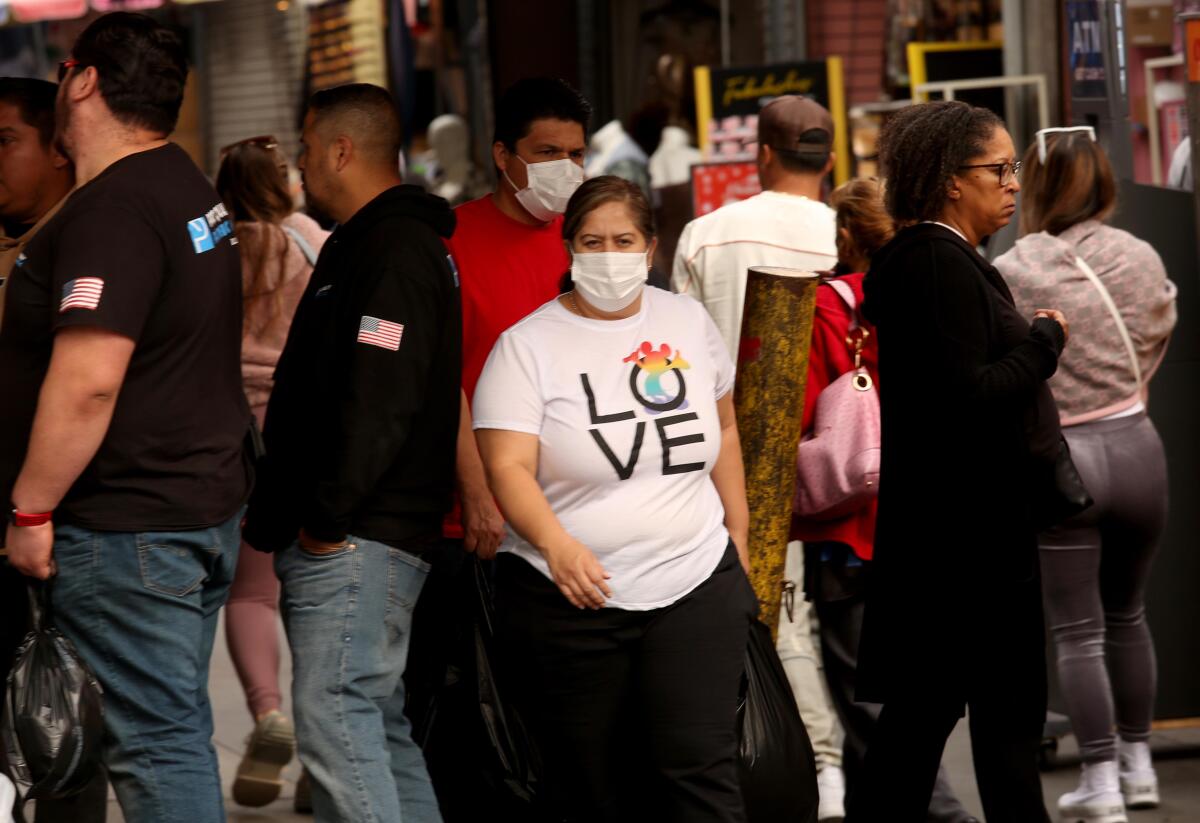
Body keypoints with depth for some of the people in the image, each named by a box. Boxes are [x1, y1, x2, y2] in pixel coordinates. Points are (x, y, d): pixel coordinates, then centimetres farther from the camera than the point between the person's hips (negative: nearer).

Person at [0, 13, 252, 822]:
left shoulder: (113, 211, -18)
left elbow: (87, 381, -26)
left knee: (158, 740, -7)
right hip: (206, 504, 10)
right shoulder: (190, 190, 15)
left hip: (129, 527, -10)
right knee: (175, 731, 14)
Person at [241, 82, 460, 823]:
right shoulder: (366, 244, 21)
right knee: (378, 720, 13)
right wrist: (280, 511, 21)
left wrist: (327, 515, -20)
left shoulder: (395, 252, -14)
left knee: (334, 717, -15)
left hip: (354, 540, -11)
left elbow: (380, 397, -23)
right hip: (350, 538, 11)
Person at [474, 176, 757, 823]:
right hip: (569, 599, -2)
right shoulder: (527, 345, -4)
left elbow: (722, 429, 21)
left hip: (694, 585, 2)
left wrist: (739, 539, 19)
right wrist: (555, 542, -31)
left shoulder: (687, 321, 8)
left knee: (698, 764, -11)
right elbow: (508, 467, -14)